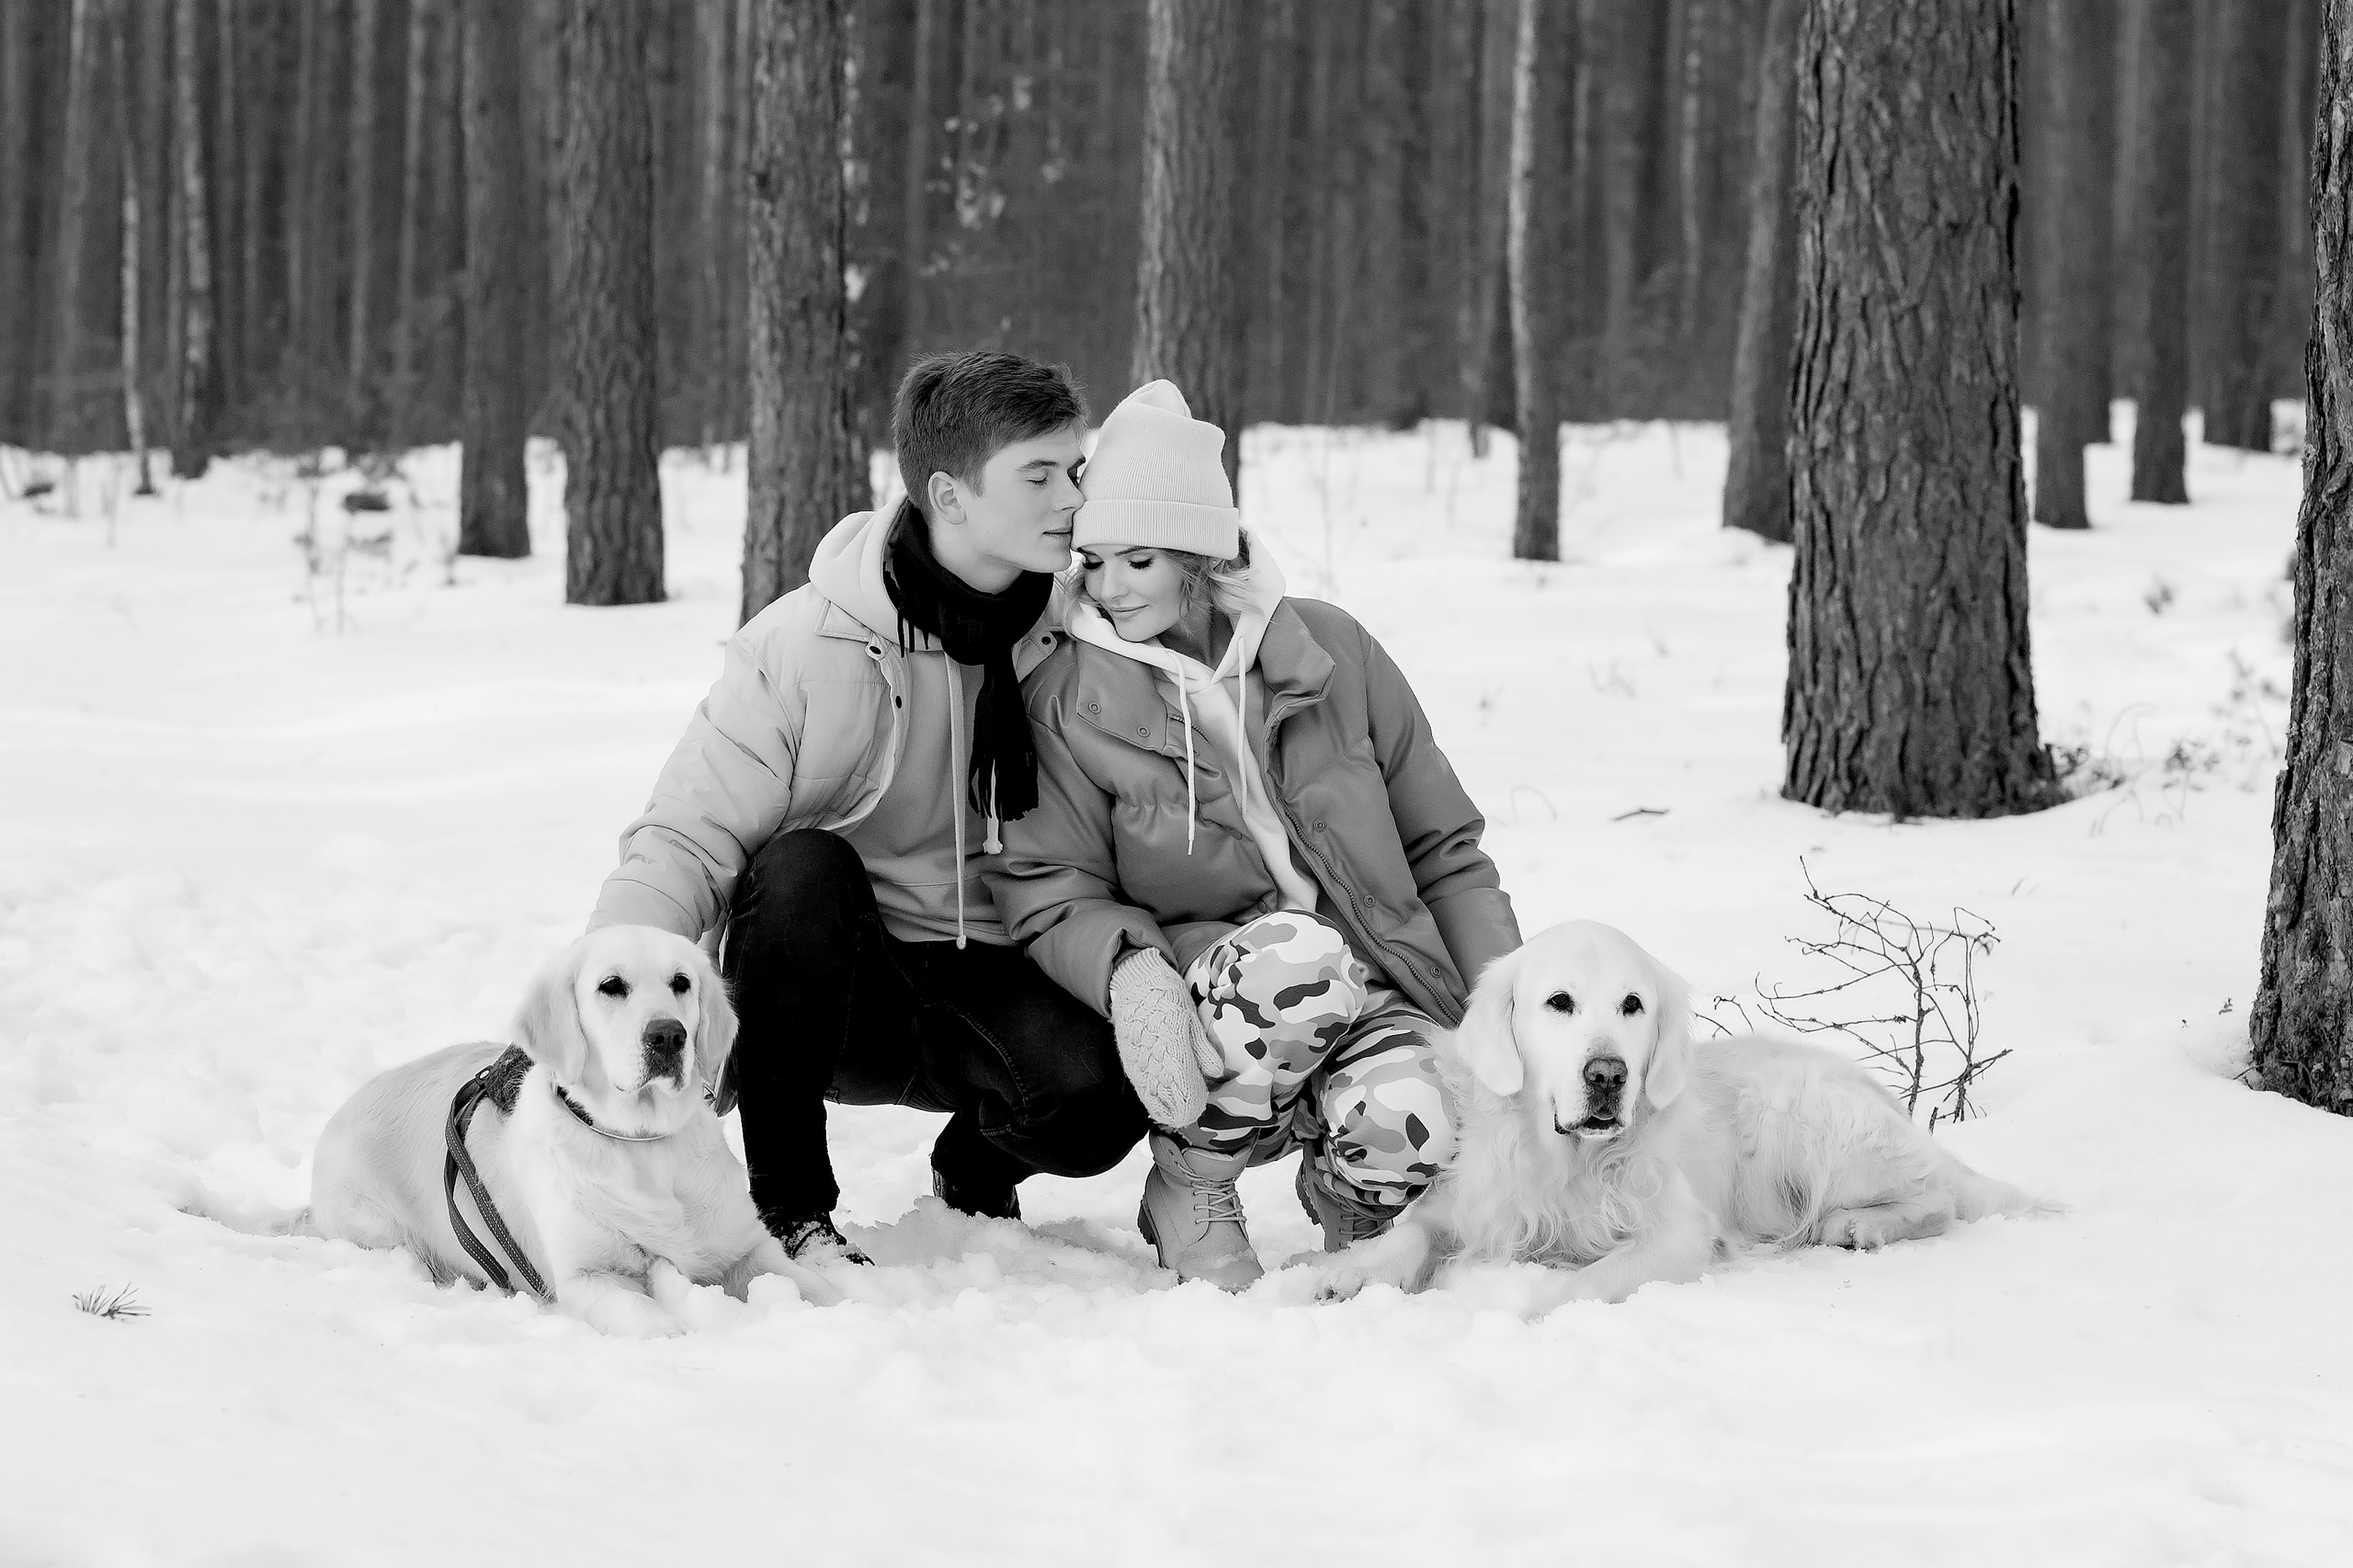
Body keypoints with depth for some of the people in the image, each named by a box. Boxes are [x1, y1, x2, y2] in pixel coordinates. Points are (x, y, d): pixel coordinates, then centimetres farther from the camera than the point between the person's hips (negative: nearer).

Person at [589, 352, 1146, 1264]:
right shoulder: (804, 645, -14)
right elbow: (687, 841, -15)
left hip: (990, 985, 2)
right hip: (820, 995, -2)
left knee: (1097, 1095, -29)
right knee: (802, 868, -34)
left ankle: (975, 1172, 9)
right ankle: (788, 1206, -17)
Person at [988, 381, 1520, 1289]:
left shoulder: (1330, 651, 6)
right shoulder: (1067, 699, 1)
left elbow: (1443, 848, 12)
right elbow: (1052, 892, -3)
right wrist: (1130, 973, -25)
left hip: (1377, 995, 2)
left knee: (1409, 1127, -33)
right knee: (1300, 954, -36)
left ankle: (1345, 1197, 7)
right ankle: (1190, 1187, -11)